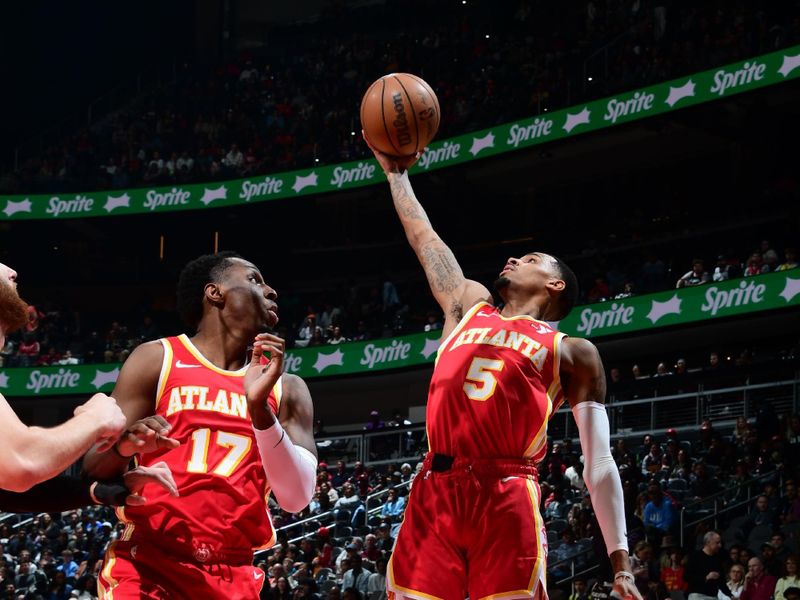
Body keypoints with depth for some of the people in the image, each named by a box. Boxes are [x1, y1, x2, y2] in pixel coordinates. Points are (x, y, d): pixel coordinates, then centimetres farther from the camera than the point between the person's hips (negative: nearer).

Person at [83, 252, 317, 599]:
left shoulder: (286, 390, 10)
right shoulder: (157, 360, 3)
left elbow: (297, 498, -2)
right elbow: (94, 470, 1)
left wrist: (260, 408, -11)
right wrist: (123, 448, -21)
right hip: (147, 566, -3)